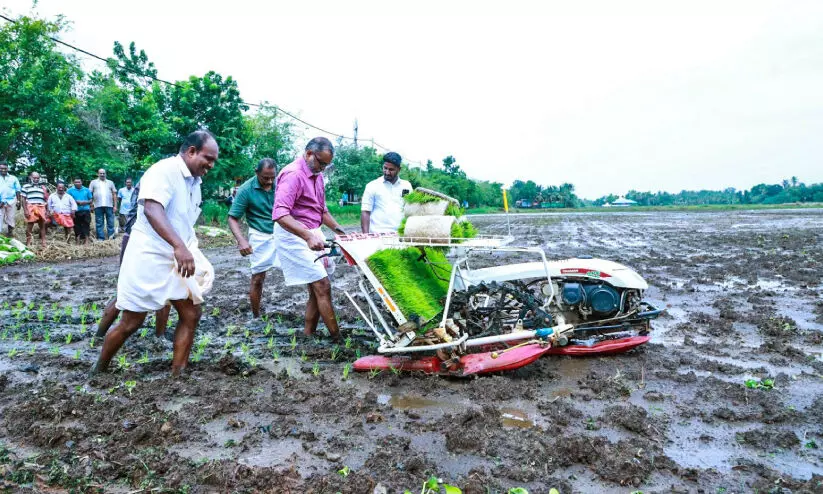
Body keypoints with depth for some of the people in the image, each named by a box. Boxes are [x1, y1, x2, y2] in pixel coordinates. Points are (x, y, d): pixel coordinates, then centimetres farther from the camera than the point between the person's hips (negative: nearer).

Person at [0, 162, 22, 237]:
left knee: (10, 218, 10)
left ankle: (10, 232, 18)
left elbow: (18, 190, 10)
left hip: (11, 201, 1)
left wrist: (18, 201, 4)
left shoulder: (13, 178, 9)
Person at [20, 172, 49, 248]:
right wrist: (25, 210, -9)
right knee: (29, 227, 0)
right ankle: (28, 244, 7)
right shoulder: (26, 187, 5)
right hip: (31, 209, -4)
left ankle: (43, 244, 10)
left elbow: (46, 199, 18)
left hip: (41, 209, 4)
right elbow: (23, 199, 0)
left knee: (43, 226, 5)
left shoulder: (42, 187, 18)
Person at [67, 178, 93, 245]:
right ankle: (78, 240, 11)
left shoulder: (86, 190, 11)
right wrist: (76, 202, -11)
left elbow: (90, 200, 13)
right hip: (76, 212, 0)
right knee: (77, 226, 3)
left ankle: (86, 240, -7)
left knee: (86, 225, -6)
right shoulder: (70, 190, 7)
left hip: (86, 210, 0)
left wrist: (86, 202, -8)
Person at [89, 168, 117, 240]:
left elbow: (114, 194, 12)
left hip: (109, 205, 1)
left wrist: (115, 205, 4)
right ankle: (100, 238, 4)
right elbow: (89, 194, 8)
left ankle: (111, 237, 0)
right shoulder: (93, 182, 13)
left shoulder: (110, 182, 17)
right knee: (99, 223, 1)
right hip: (98, 206, 0)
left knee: (110, 223, -2)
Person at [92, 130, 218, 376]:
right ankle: (99, 371, 25)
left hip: (178, 260, 8)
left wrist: (194, 257, 20)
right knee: (130, 323, 3)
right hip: (148, 257, -8)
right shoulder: (165, 170, -16)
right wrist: (179, 246, -46)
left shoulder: (194, 181, 11)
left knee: (191, 315, 3)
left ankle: (177, 376, 11)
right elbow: (152, 209, -34)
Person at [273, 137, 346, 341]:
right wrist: (308, 236, -38)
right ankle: (337, 338, -3)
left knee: (317, 289, 8)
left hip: (312, 234, 9)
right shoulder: (293, 174, -16)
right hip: (294, 235, -9)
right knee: (323, 286, -10)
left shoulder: (317, 175, 13)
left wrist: (338, 229, 11)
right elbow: (280, 214, -29)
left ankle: (308, 334, 17)